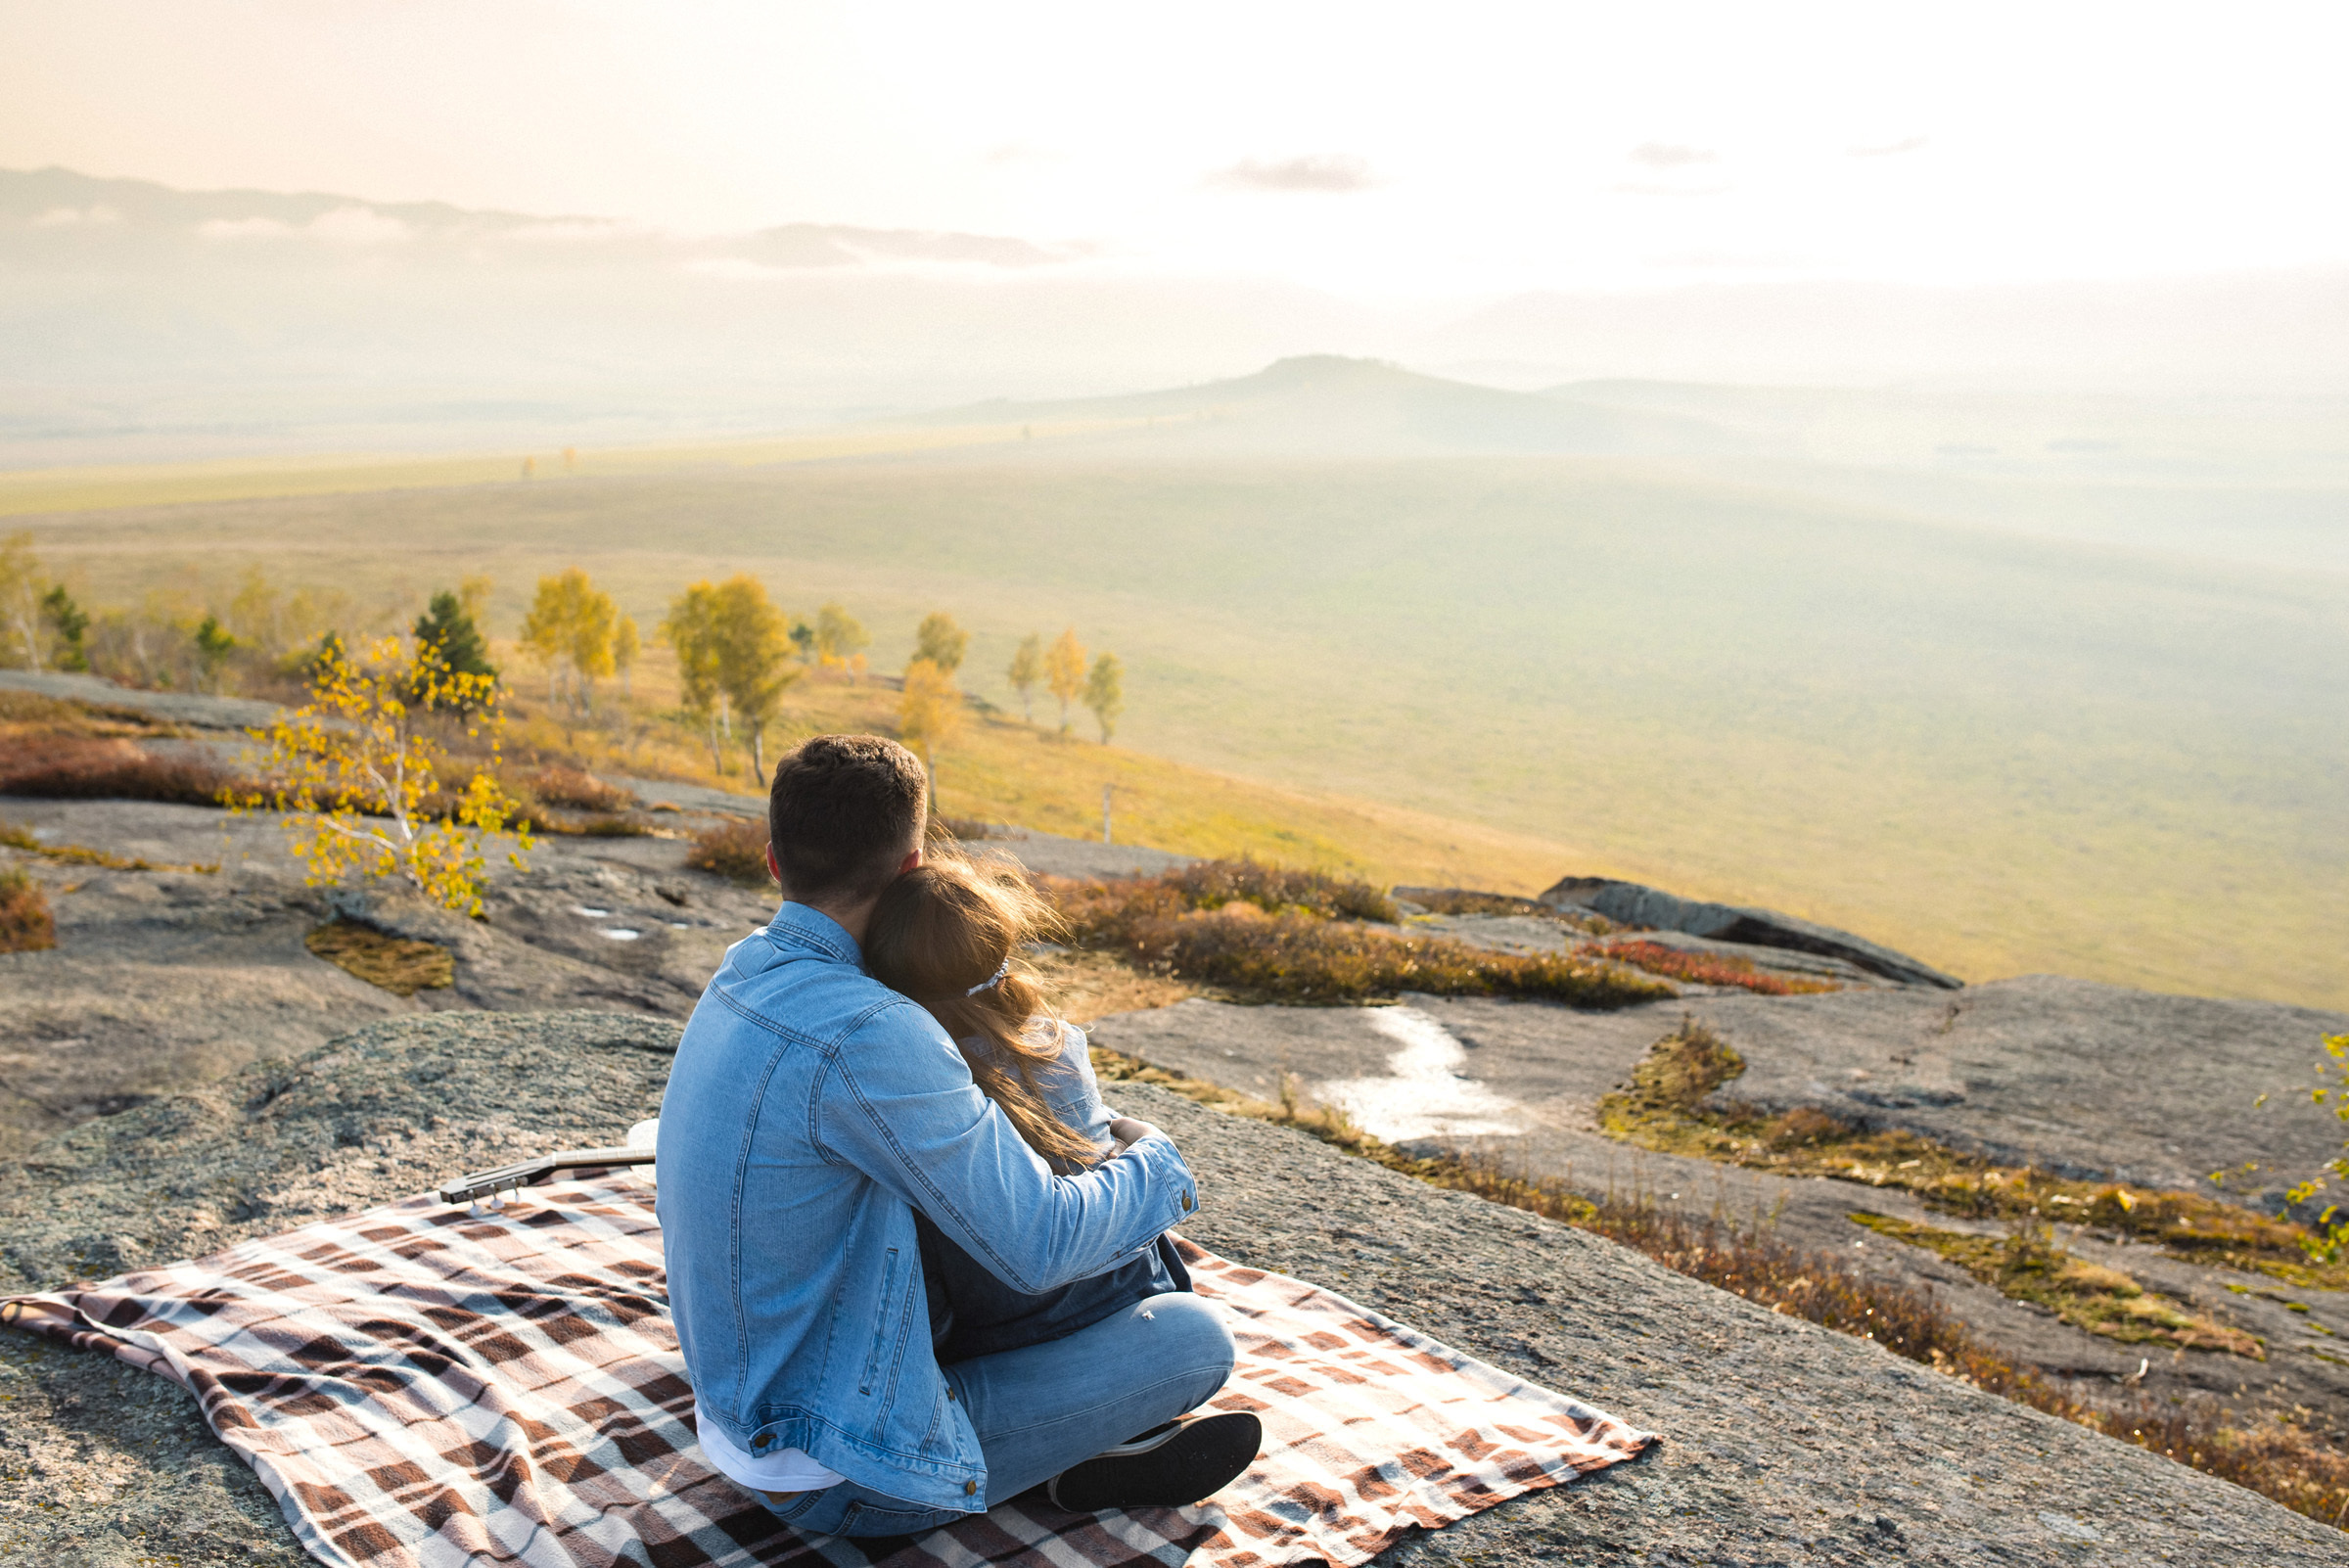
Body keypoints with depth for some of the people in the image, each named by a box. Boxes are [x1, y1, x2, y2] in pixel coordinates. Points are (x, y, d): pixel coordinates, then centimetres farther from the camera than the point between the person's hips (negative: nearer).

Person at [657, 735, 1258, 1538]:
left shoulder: (740, 978, 0)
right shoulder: (863, 1035, -31)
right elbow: (1042, 1247, -26)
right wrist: (1154, 1159, -7)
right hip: (849, 1479, -9)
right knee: (1197, 1335, -7)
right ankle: (1096, 1447, 19)